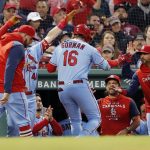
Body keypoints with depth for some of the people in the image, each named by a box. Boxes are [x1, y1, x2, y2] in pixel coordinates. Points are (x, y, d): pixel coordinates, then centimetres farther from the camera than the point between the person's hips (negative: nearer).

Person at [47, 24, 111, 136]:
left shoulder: (60, 47, 15)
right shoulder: (89, 48, 5)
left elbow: (50, 68, 19)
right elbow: (105, 66, 15)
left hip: (62, 89, 5)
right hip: (80, 86, -5)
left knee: (75, 121, 19)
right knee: (95, 118, 0)